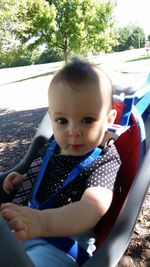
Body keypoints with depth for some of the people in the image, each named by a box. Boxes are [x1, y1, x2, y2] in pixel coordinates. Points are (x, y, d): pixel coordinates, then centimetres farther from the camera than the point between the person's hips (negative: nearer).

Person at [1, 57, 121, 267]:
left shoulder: (105, 160, -20)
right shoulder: (56, 145, -1)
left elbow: (93, 208, -35)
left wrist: (41, 222, -49)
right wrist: (24, 179, 4)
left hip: (65, 242, -6)